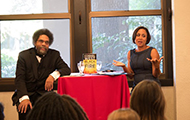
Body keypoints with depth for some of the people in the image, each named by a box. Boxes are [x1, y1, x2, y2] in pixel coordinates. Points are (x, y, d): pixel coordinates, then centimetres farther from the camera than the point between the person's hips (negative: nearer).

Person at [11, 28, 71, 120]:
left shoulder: (54, 55, 9)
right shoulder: (24, 55, 3)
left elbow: (67, 69, 1)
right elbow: (19, 79, -6)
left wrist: (53, 75, -21)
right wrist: (24, 98, -23)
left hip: (43, 93, 1)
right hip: (26, 93, -1)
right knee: (24, 108, -31)